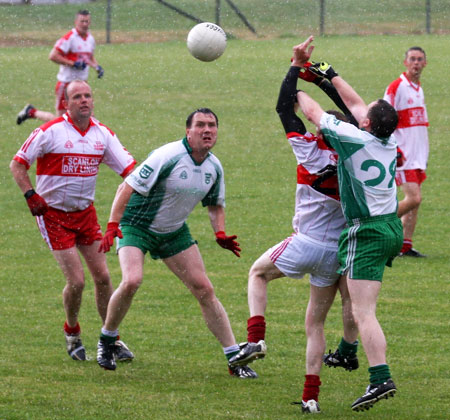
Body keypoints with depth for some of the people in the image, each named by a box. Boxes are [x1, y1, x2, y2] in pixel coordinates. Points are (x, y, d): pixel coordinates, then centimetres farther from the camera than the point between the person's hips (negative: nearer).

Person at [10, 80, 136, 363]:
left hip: (85, 212, 5)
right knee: (76, 281, -10)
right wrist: (32, 196, -16)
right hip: (54, 214, -5)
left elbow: (129, 168, 0)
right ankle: (72, 333, 16)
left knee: (102, 276, 1)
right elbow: (17, 164, -6)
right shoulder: (51, 132, -13)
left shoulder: (102, 133, 1)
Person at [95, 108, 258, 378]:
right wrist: (112, 226, -32)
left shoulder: (214, 167, -2)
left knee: (205, 290, -1)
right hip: (137, 226, -6)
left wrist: (220, 233, -4)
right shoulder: (168, 156, -24)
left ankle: (235, 358, 5)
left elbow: (216, 204, 15)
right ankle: (106, 342, -2)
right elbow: (128, 187, -24)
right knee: (132, 281, -27)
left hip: (175, 233, 6)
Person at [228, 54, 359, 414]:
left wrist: (295, 70, 5)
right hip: (337, 252, 4)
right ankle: (311, 397, 9)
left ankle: (255, 339, 2)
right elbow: (351, 112, 12)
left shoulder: (312, 152, -15)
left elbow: (284, 110, -6)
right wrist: (320, 79, 17)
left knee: (258, 273, 23)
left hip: (306, 245, -4)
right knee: (315, 322, 14)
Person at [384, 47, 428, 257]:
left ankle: (406, 245, 8)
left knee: (414, 200, 5)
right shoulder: (396, 87, -11)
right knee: (413, 198, -16)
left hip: (418, 154, 8)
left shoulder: (419, 89, 16)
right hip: (404, 154, -8)